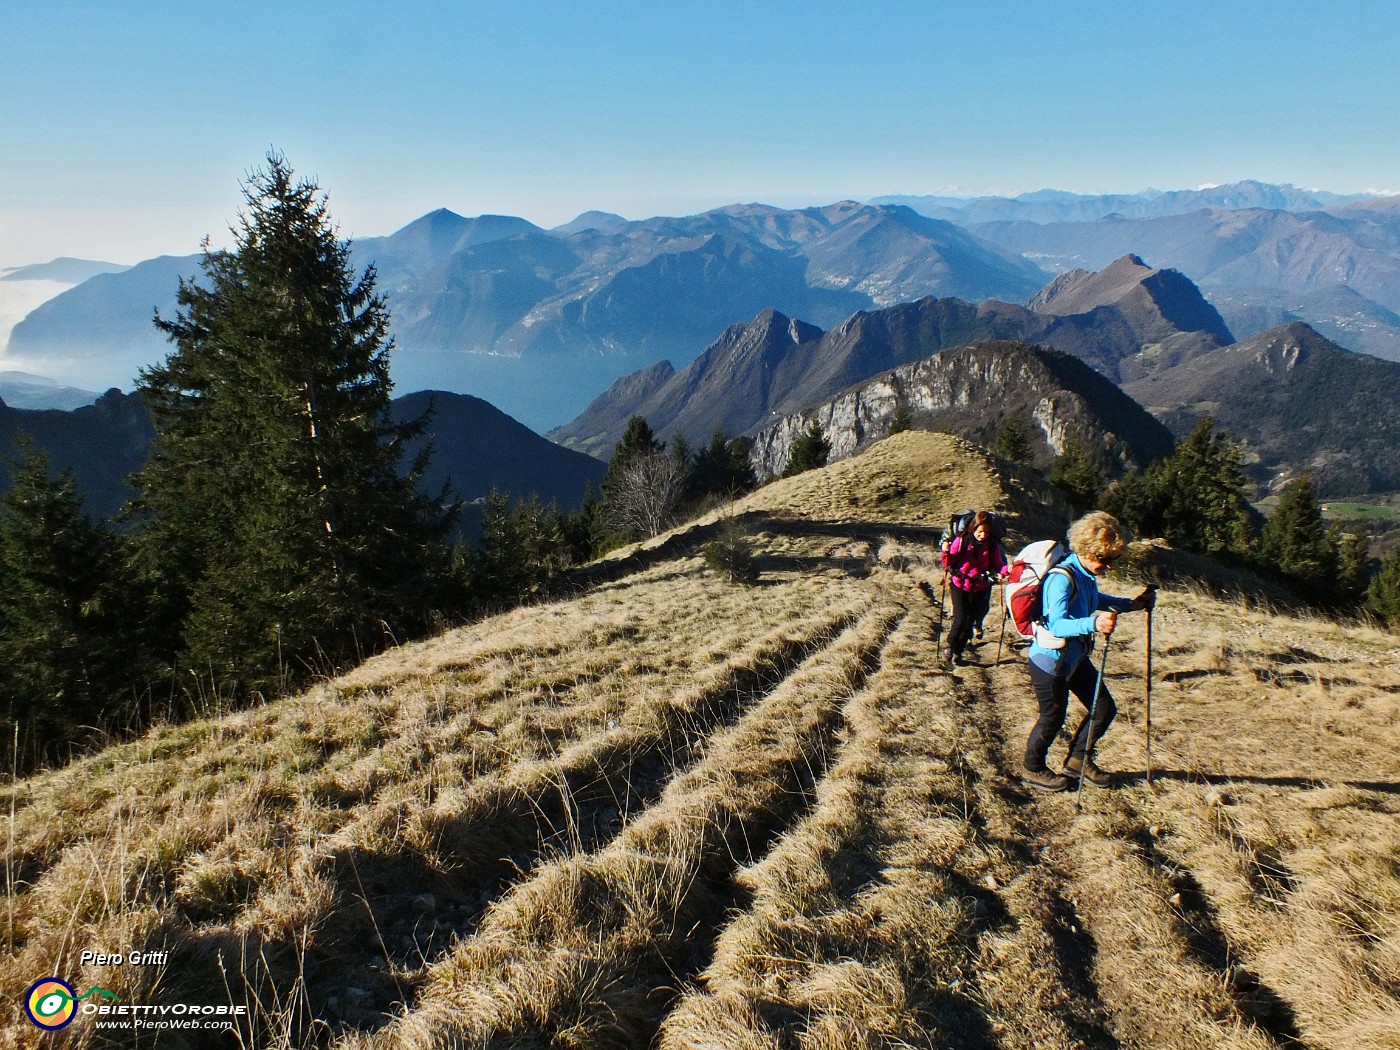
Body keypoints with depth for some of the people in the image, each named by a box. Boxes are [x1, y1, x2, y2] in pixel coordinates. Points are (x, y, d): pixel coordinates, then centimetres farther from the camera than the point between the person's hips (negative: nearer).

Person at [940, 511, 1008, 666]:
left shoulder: (993, 546, -5)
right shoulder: (961, 540, -10)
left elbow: (998, 565, 2)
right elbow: (949, 563, -6)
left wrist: (1005, 571, -20)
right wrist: (946, 552, -27)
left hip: (979, 588, 2)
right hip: (960, 585, -2)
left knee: (970, 621, 8)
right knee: (960, 619, -8)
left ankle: (958, 652, 24)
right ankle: (951, 646, 17)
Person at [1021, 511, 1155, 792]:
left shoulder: (1086, 574, -1)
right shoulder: (1062, 578, -28)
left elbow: (1095, 601, 21)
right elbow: (1056, 625, -38)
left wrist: (1132, 604, 11)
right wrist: (1093, 623, -54)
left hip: (1075, 658, 9)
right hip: (1050, 662, -9)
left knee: (1104, 708, 14)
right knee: (1053, 717, 9)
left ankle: (1078, 760, 34)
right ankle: (1032, 769, 33)